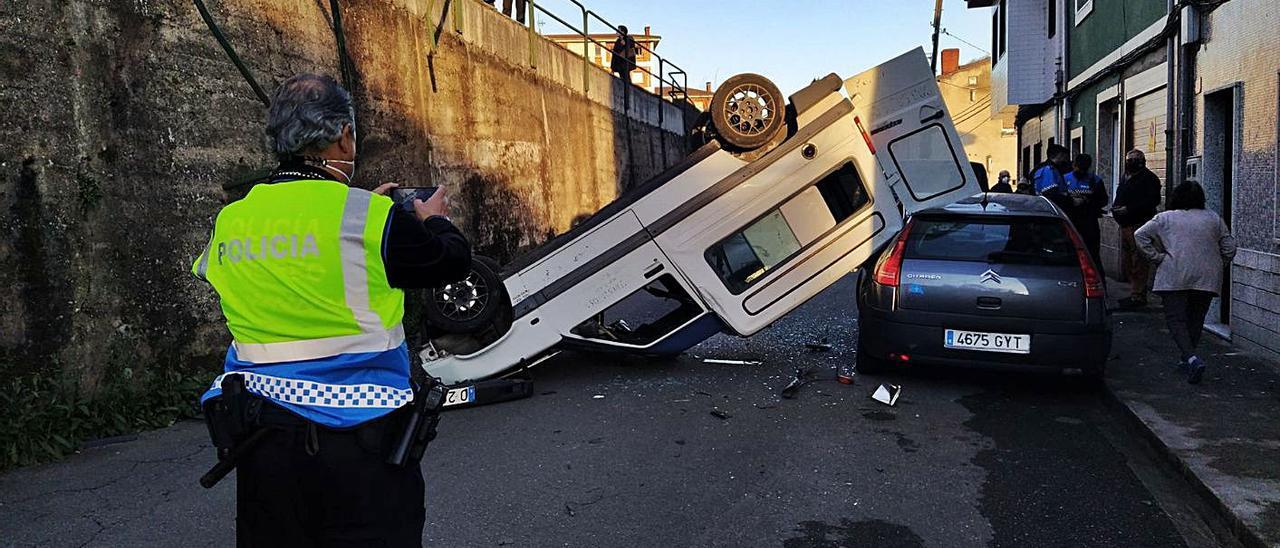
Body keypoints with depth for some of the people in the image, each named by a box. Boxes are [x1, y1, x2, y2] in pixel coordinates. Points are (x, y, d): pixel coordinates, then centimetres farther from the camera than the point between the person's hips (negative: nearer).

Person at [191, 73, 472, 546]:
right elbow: (454, 261, -1)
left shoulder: (229, 223, 3)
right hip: (360, 438, -5)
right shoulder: (371, 217, -14)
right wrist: (435, 221, 21)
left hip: (264, 439, 6)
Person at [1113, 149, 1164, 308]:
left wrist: (1127, 209, -21)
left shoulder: (1148, 178, -8)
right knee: (1126, 262, 14)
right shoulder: (1126, 178, 19)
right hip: (1126, 224, 10)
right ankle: (1137, 292, 24)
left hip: (1139, 224, -10)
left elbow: (1151, 201, -18)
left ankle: (1138, 296, -6)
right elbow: (1119, 198, 27)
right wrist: (1115, 206, 5)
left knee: (1139, 261, -8)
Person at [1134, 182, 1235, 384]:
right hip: (1207, 277, 4)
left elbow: (1140, 235, -3)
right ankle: (1187, 357, 27)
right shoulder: (1214, 219, 13)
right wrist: (1218, 264, 23)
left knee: (1176, 319, -4)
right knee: (1196, 318, 17)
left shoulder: (1165, 218, 5)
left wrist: (1157, 257, 1)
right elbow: (1229, 246, 12)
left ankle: (1192, 358, -22)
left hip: (1174, 278, -4)